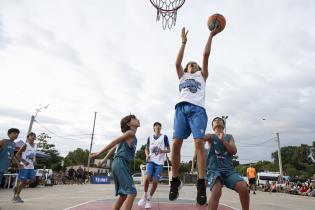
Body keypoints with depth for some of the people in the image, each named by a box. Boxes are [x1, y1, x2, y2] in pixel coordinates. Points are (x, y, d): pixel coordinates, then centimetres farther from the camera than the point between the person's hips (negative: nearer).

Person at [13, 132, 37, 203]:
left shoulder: (34, 146, 11)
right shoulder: (25, 145, -10)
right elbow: (17, 155, -10)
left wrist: (34, 160, 4)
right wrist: (23, 161, -21)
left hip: (31, 166, 7)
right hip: (24, 166, -7)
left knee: (32, 179, 4)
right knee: (23, 180, -2)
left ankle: (17, 188, 25)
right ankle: (16, 196, 14)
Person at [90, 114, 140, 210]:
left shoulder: (131, 136, 23)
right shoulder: (130, 133, -5)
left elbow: (115, 147, 23)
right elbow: (114, 142, -11)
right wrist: (99, 153, -13)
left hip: (120, 164, 10)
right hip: (121, 164, -10)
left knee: (124, 194, 16)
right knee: (132, 192, -14)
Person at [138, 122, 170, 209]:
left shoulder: (164, 137, 2)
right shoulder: (150, 138, 11)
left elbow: (168, 150, 3)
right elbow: (146, 148, 18)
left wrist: (162, 151, -18)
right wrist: (147, 155, -3)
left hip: (160, 162, -1)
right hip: (151, 161, 1)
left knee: (155, 181, -1)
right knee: (147, 178, -18)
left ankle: (149, 199, 20)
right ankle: (145, 196, 7)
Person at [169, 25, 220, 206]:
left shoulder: (202, 75, 28)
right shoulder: (182, 75, 31)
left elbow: (206, 55, 19)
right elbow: (177, 63, 15)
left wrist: (211, 36, 19)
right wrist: (184, 42, 19)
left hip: (197, 109, -1)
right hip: (181, 108, 2)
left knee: (199, 143, -17)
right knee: (176, 144, -10)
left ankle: (201, 183, -15)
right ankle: (175, 180, 2)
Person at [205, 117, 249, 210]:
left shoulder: (229, 137, 20)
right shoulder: (211, 136, 12)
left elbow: (234, 151, 3)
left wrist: (223, 140, -9)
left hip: (228, 169, 3)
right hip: (214, 168, -2)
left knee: (243, 188, -22)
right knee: (216, 190, -32)